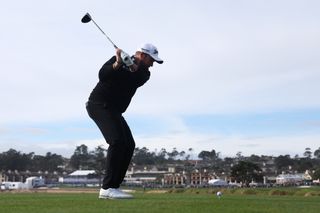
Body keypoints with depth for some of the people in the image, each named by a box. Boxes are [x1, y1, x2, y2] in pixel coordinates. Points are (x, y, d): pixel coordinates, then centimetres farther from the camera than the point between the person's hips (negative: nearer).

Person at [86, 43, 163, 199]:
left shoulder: (143, 72, 10)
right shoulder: (119, 58, -7)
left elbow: (139, 80, -14)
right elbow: (102, 76, -21)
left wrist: (133, 67, -33)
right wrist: (117, 64, -35)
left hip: (113, 110, 9)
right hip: (99, 104, -9)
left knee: (129, 145, 1)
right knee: (117, 141, -23)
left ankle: (113, 187, 2)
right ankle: (107, 188, -26)